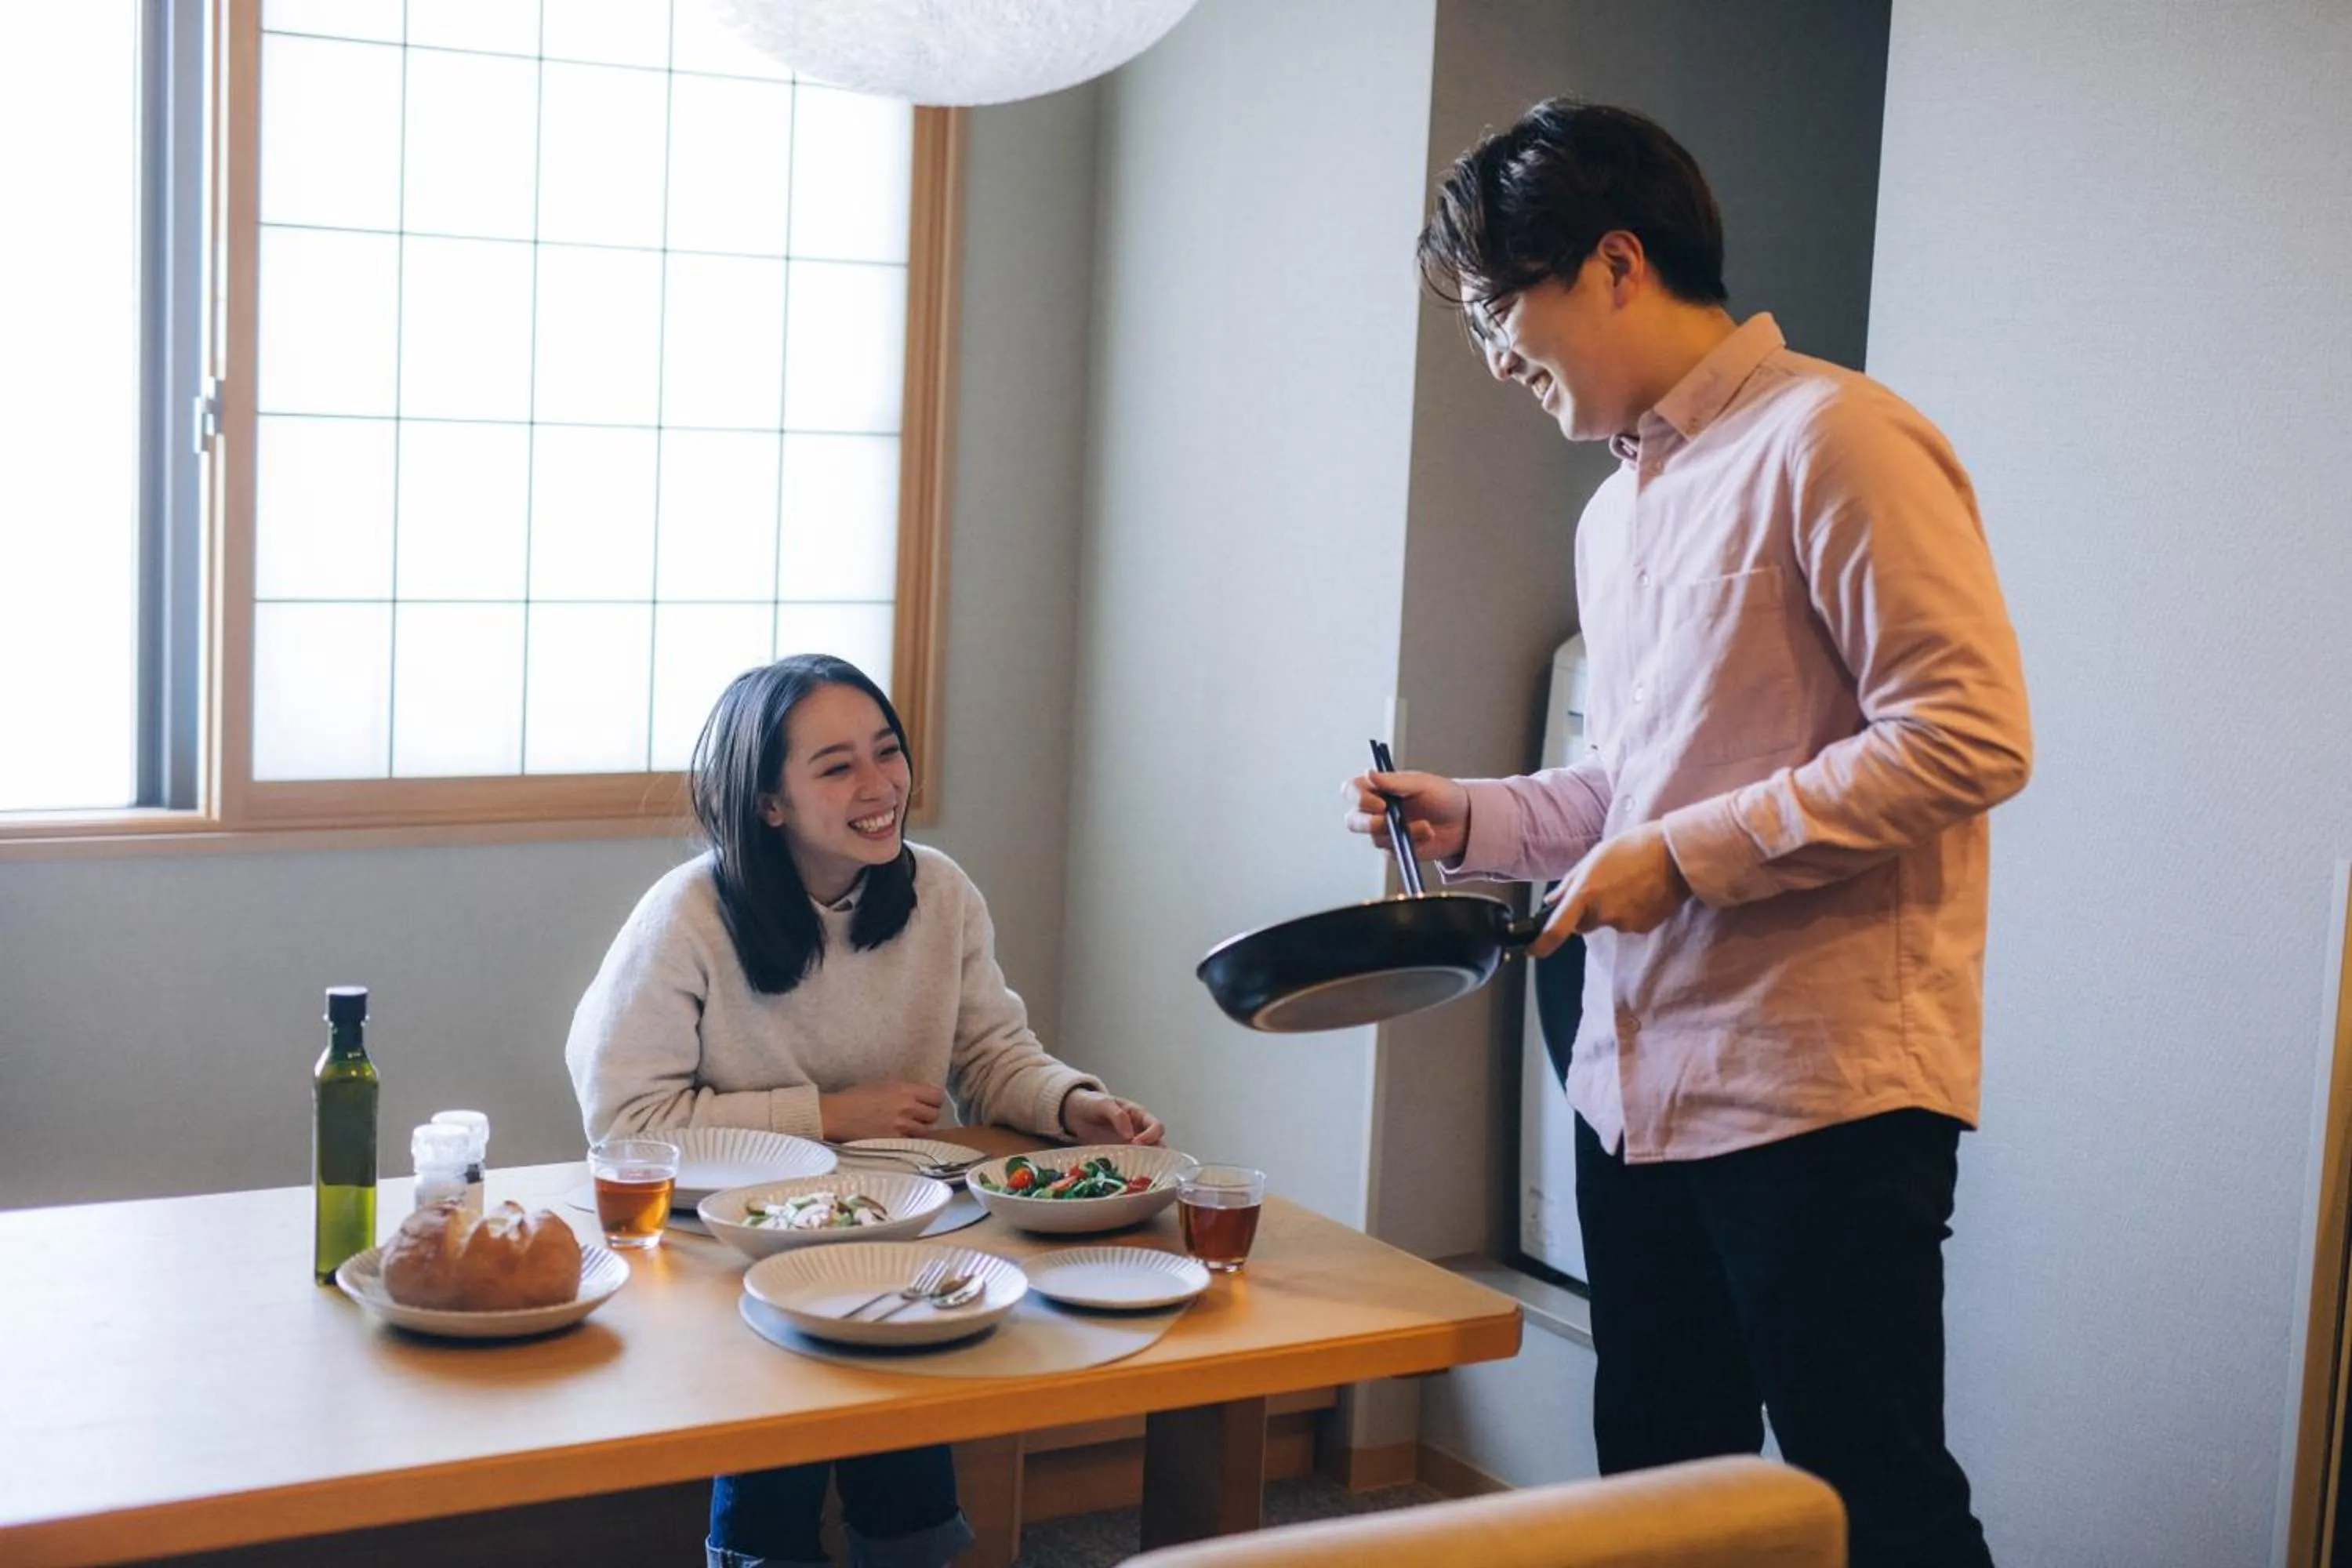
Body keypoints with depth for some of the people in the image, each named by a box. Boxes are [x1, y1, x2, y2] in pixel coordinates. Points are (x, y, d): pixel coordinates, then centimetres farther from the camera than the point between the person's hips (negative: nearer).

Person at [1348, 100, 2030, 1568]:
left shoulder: (1832, 439, -11)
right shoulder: (1619, 510, 17)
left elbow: (1970, 736, -19)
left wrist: (1682, 855, -17)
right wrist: (1470, 816, 9)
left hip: (1821, 1093, -9)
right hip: (1637, 1086, 9)